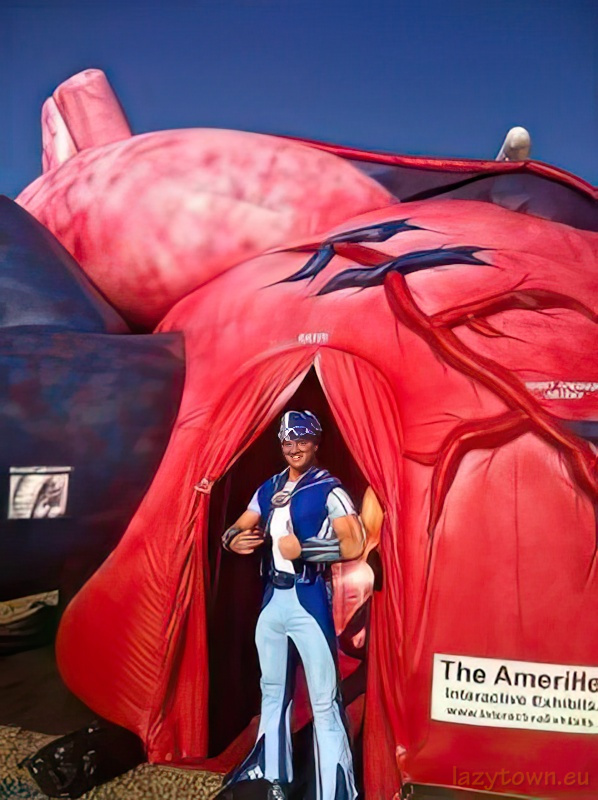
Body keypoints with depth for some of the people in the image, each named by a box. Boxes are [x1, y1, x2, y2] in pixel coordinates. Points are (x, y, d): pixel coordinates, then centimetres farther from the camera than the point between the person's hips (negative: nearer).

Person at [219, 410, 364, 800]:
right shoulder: (269, 489, 10)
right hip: (272, 598, 7)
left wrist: (302, 549, -21)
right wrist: (234, 540, -12)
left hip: (309, 598, -7)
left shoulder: (329, 489, -9)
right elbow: (237, 528, 10)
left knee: (324, 701, -4)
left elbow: (354, 545, -19)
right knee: (273, 691, 20)